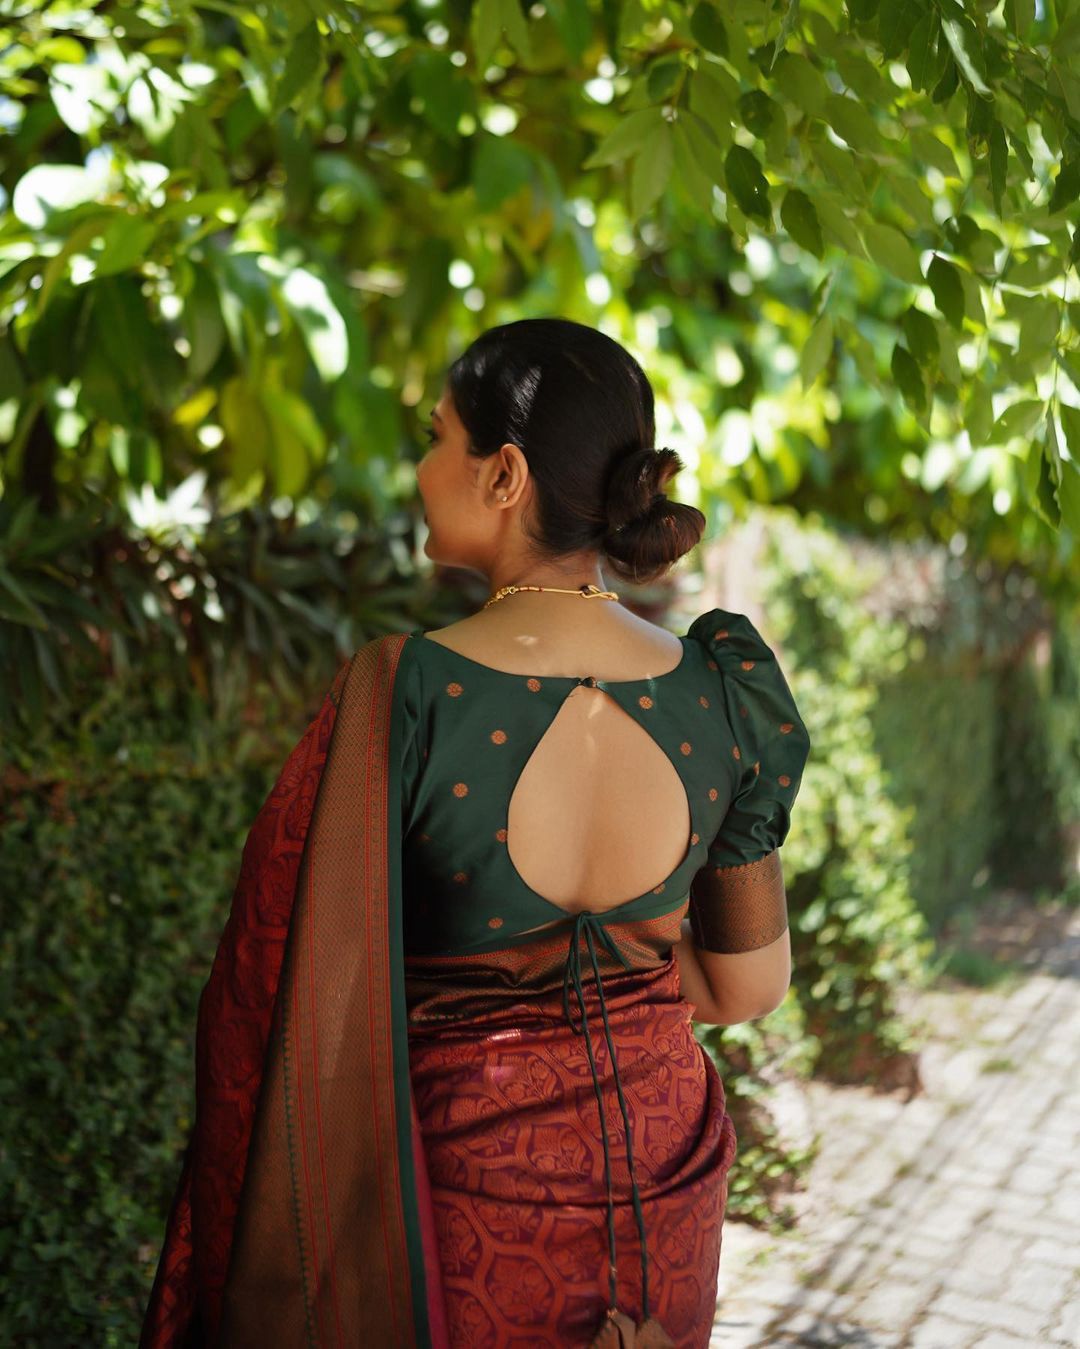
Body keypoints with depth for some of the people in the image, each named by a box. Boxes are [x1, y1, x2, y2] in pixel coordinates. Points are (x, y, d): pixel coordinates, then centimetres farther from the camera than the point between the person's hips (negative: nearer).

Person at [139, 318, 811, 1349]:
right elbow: (748, 985, 1)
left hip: (465, 1178, -4)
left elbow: (293, 996, -17)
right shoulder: (716, 694, -11)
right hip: (662, 1165, 4)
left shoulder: (400, 696, -24)